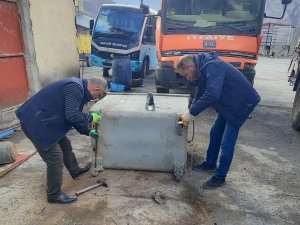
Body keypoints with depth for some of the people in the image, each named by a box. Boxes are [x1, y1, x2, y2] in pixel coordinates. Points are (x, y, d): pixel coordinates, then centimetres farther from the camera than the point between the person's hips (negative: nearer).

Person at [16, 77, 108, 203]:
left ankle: (75, 171, 44)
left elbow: (75, 116, 19)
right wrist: (91, 118, -12)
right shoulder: (75, 88, -23)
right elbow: (72, 116, -28)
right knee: (55, 158, -5)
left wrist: (88, 132, 21)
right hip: (35, 123, -11)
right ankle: (54, 195, 12)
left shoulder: (78, 88, 10)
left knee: (65, 145, 22)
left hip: (45, 121, 11)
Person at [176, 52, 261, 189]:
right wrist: (188, 114, -3)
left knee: (226, 144, -5)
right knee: (215, 134, 17)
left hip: (241, 103, -10)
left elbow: (212, 94, -39)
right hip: (227, 104, 10)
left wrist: (191, 113, -31)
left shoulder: (212, 66, -28)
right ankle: (210, 164, 36)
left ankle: (220, 177, 12)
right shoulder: (203, 69, 3)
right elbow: (200, 95, 9)